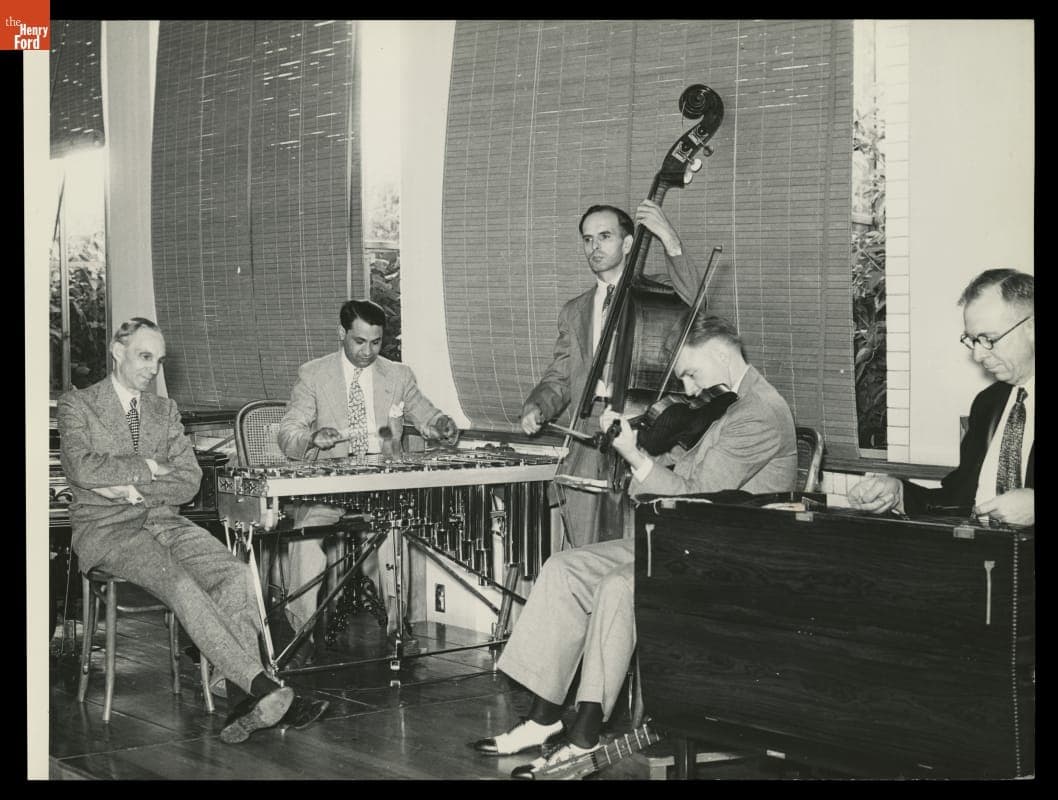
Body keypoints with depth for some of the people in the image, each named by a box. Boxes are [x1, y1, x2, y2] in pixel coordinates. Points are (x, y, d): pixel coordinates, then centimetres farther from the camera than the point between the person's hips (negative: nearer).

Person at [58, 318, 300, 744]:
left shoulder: (164, 410, 18)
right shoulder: (77, 405, 5)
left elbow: (189, 481, 7)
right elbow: (81, 468, -14)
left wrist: (132, 488, -8)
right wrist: (149, 467, -7)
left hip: (163, 521, 5)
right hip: (105, 529, -5)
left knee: (235, 574, -25)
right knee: (180, 583, -33)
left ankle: (242, 700, -34)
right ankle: (259, 682, -39)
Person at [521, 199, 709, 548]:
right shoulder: (574, 312, 22)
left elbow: (694, 304, -15)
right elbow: (559, 378, 22)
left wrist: (671, 243, -24)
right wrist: (536, 407, 2)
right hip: (587, 447, 4)